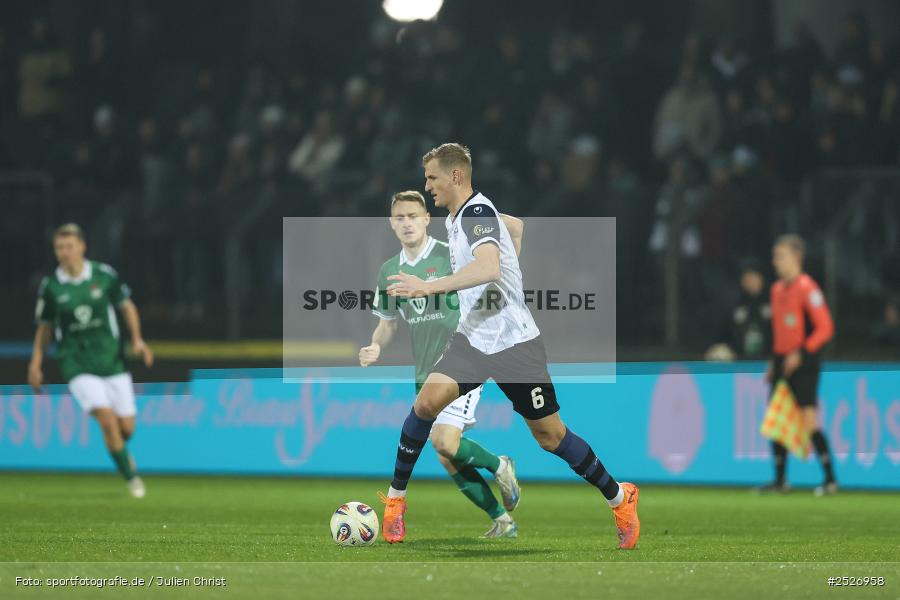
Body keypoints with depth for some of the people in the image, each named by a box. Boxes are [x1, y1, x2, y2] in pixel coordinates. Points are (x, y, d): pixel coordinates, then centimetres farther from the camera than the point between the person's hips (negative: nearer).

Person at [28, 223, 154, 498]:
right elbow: (45, 326, 9)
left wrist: (137, 339, -4)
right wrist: (36, 362, 3)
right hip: (77, 364, -2)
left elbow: (127, 307, 8)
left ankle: (121, 451, 40)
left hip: (111, 359, 2)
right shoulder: (50, 287, -4)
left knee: (126, 427, 3)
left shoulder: (105, 275, -4)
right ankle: (131, 477, -4)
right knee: (107, 419, -19)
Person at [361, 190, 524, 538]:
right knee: (447, 459, 5)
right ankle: (502, 522, 17)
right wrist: (375, 348, -1)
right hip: (426, 374, 7)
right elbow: (387, 322, 17)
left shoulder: (452, 256, -9)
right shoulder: (389, 271, 9)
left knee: (445, 443, -22)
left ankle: (499, 466, 7)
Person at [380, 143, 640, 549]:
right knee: (428, 400, -17)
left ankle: (618, 497, 20)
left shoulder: (477, 212, -17)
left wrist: (430, 286, -38)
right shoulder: (454, 219, 10)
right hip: (473, 338, 7)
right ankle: (395, 498, -7)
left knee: (549, 434, 1)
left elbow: (489, 268, -36)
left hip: (514, 342, -7)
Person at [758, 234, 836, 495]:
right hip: (782, 362, 8)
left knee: (809, 420, -12)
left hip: (804, 363, -8)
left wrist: (801, 354, -19)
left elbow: (825, 328, -15)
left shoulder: (807, 288, -11)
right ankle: (780, 479, 14)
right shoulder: (777, 290, 13)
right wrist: (774, 361, 17)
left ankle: (830, 479, -5)